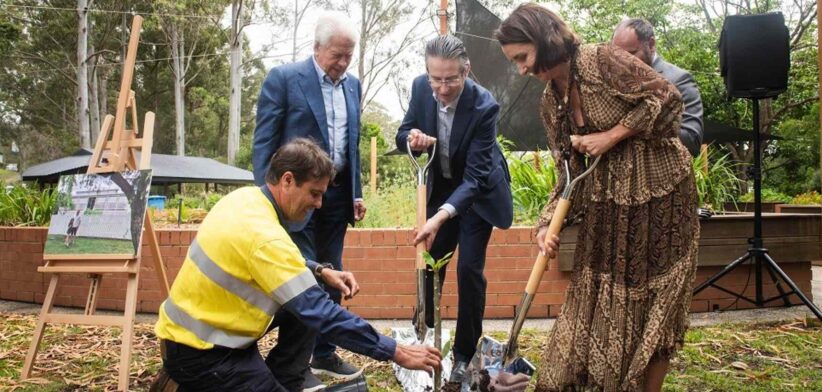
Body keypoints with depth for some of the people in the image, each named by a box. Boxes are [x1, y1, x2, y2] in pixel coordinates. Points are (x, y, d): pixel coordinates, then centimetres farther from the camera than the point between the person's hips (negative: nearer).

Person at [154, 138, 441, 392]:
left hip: (195, 326, 9)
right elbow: (320, 314, -29)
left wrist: (321, 271, 3)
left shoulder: (247, 197, -1)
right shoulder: (264, 236, -28)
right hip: (197, 353, -9)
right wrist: (395, 352, -24)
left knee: (306, 303, 8)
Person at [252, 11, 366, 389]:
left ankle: (324, 354, 23)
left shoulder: (352, 84, 10)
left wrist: (356, 193, 13)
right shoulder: (283, 78, -8)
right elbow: (264, 142, -9)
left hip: (337, 194, 6)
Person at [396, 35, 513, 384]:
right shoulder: (421, 87, -17)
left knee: (469, 269, -8)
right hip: (440, 187, 5)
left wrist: (441, 216, -47)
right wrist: (412, 137, -30)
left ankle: (464, 355, 7)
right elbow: (402, 136, -4)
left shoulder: (483, 106, -32)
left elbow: (474, 176, -34)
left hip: (478, 192, -5)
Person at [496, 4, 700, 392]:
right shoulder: (550, 103, 5)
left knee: (655, 303, 4)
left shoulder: (604, 60, -15)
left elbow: (667, 97, -16)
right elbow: (569, 171, 5)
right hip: (607, 203, 6)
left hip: (661, 191, -6)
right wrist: (549, 224, -6)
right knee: (596, 296, 7)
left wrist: (611, 136, -19)